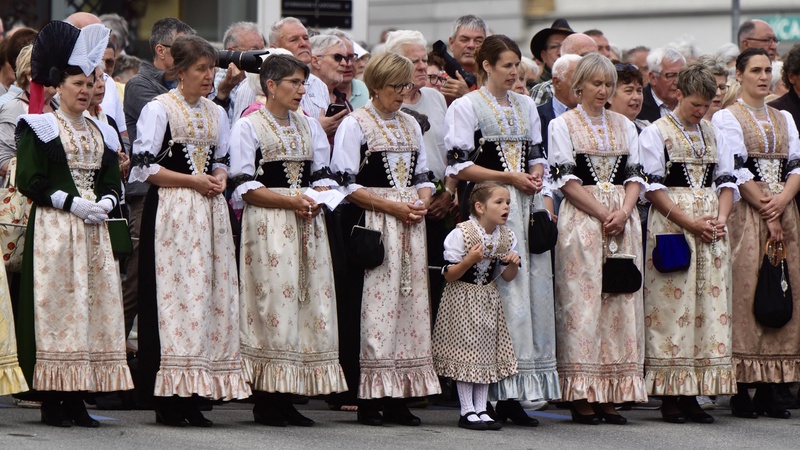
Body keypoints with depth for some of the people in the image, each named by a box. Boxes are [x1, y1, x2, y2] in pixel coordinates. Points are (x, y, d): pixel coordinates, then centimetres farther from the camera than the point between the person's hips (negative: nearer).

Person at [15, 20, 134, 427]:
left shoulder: (102, 133, 16)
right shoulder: (40, 128, -2)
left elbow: (112, 182, 18)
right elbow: (30, 182, -8)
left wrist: (105, 204, -4)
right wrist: (73, 202, -15)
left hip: (94, 228, 6)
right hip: (54, 228, -6)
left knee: (93, 308, 2)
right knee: (55, 308, -8)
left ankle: (76, 400, 6)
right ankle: (52, 401, -5)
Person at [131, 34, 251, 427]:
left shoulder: (216, 114, 16)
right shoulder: (159, 109, -3)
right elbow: (143, 166, -8)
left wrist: (220, 178, 2)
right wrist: (192, 180, -12)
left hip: (210, 211, 7)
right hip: (172, 212, -6)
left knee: (210, 292, 0)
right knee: (175, 292, -10)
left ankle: (192, 398, 3)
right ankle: (169, 400, -9)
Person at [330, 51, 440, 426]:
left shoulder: (411, 126, 17)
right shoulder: (355, 125, -2)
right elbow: (347, 185, -8)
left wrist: (422, 202, -1)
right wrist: (394, 206, -13)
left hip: (410, 226, 6)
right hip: (372, 225, -6)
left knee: (409, 304, 1)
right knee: (373, 306, -9)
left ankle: (398, 399, 3)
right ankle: (369, 399, -7)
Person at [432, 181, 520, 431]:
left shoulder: (506, 236, 0)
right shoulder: (461, 234, -18)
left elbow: (507, 277, 10)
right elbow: (449, 275, -15)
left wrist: (512, 264, -12)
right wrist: (469, 260, -30)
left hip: (488, 300, 6)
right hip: (462, 299, -6)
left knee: (487, 353, 6)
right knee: (466, 353, -4)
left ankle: (481, 409, 12)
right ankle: (467, 412, 2)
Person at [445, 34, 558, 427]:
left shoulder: (526, 106, 18)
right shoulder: (467, 107, -1)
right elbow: (460, 166, -7)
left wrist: (535, 175, 1)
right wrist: (509, 177, -11)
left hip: (526, 204, 6)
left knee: (530, 288, 0)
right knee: (497, 291, -11)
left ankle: (512, 397, 1)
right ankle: (502, 397, -10)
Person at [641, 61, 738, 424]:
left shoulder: (714, 135, 16)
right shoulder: (655, 133, 0)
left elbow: (727, 181, 16)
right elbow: (652, 186, -6)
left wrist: (720, 218, -3)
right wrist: (689, 222, -13)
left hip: (711, 228, 5)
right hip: (670, 226, -5)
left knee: (710, 303, 0)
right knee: (672, 303, -8)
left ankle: (692, 394, 2)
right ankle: (670, 396, -6)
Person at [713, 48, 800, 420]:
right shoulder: (727, 118, 1)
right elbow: (736, 171, -7)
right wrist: (766, 213, -12)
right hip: (745, 214, -5)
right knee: (745, 289, -9)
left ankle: (767, 389, 2)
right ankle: (741, 390, -8)